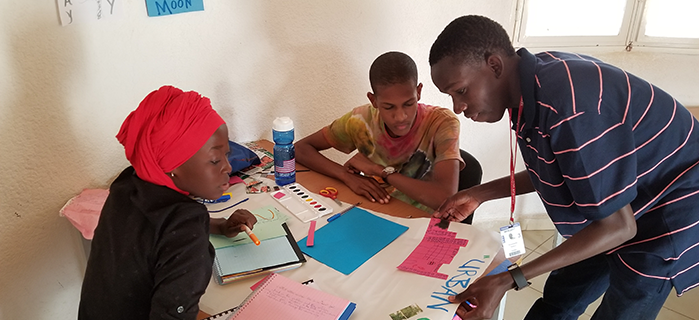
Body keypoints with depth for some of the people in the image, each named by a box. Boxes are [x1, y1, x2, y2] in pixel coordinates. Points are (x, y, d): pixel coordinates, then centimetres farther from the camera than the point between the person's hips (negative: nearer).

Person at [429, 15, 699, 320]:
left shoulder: (569, 107, -36)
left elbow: (617, 226, -28)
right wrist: (480, 194, -1)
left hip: (674, 211, -8)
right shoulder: (536, 80, -10)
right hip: (621, 205, 8)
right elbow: (550, 172, 5)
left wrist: (509, 280, -30)